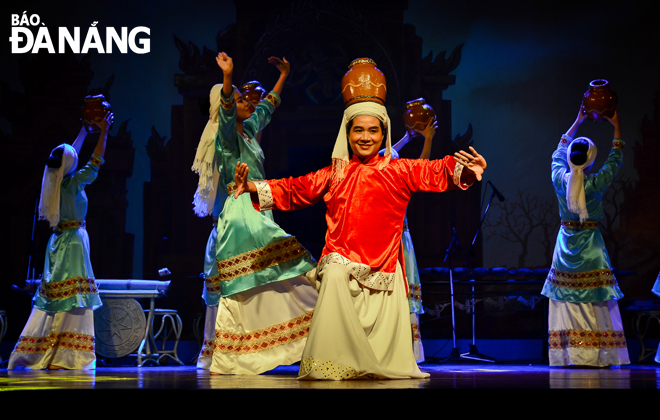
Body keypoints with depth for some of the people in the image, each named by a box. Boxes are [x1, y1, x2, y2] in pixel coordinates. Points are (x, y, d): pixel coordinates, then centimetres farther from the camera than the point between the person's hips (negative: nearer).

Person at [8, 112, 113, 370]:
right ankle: (60, 357, -11)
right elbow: (96, 163, -6)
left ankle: (31, 353, 10)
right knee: (71, 298, -8)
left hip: (57, 240, 8)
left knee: (51, 297, 9)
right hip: (74, 240, -8)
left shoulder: (53, 182, 9)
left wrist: (85, 130, 31)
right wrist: (103, 131, 0)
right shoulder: (72, 184, -11)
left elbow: (70, 155, 23)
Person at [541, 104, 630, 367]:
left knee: (565, 298, 3)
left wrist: (577, 122, 23)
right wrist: (617, 127, 13)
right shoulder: (596, 184, -12)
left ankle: (566, 355, 2)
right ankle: (593, 354, -6)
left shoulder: (560, 179, -4)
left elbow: (559, 152, 15)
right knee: (594, 300, -2)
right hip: (590, 243, -3)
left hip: (566, 243, 3)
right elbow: (615, 160, 4)